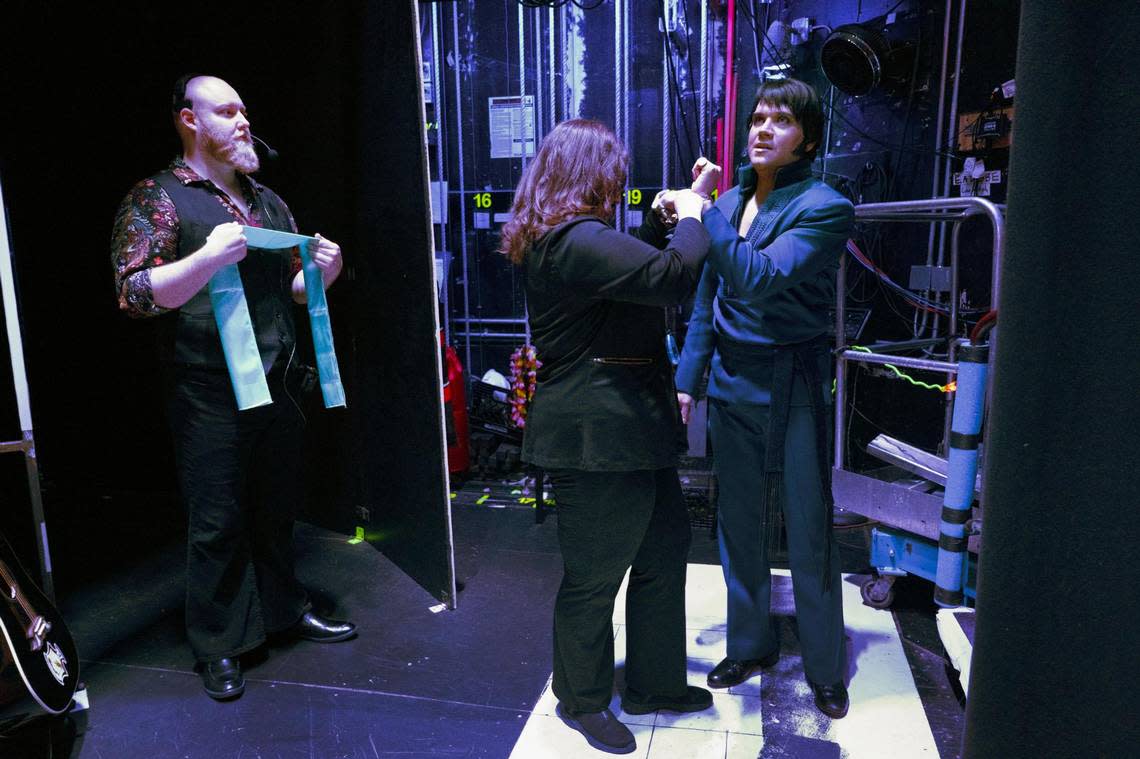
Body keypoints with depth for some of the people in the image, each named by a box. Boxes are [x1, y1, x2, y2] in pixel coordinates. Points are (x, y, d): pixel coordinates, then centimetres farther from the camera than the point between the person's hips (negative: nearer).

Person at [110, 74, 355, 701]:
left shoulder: (267, 201, 17)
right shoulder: (157, 199, -3)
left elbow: (291, 288, 23)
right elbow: (135, 293, -12)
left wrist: (321, 273, 1)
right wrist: (210, 256, -25)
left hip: (278, 388, 6)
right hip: (210, 398, -6)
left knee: (277, 509, 17)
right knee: (218, 523, 3)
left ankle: (284, 608, 35)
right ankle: (218, 646, 20)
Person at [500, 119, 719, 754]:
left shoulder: (565, 237, 14)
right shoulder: (576, 240, -21)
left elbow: (631, 259, 30)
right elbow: (672, 276, -27)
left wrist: (666, 216, 20)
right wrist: (692, 215, -9)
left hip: (629, 432, 11)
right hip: (596, 439, -11)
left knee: (666, 550, 20)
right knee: (594, 578, 7)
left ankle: (653, 683, 37)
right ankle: (583, 701, 30)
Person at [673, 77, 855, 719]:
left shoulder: (824, 208, -10)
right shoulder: (729, 203, 8)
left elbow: (761, 279, -26)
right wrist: (687, 381, 10)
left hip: (793, 388, -5)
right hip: (731, 382, 5)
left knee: (809, 531, 5)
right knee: (738, 524, 14)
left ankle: (826, 669, 26)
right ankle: (752, 644, 34)